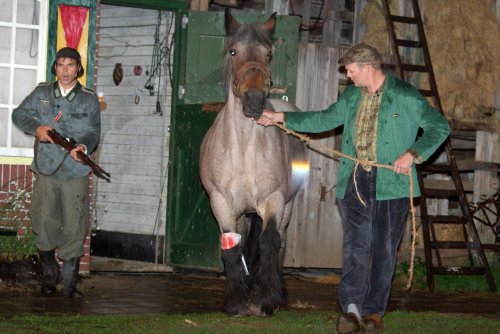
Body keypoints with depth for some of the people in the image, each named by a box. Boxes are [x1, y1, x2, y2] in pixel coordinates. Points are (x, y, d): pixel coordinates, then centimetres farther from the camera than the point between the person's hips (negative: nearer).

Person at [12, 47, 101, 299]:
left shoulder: (89, 99, 7)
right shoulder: (42, 93, 10)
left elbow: (93, 131, 2)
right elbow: (19, 114, 15)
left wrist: (84, 147, -20)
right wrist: (36, 128, -5)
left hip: (76, 172, -1)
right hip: (46, 169, 1)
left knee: (74, 229, -3)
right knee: (44, 226, 2)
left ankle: (69, 284, 5)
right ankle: (49, 276, 22)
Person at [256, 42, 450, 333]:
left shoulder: (405, 96, -5)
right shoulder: (352, 96, 13)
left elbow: (440, 127, -4)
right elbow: (324, 120, 23)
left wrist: (413, 154, -16)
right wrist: (281, 118, 20)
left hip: (391, 183, -4)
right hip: (355, 181, 4)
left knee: (384, 250, 2)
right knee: (355, 246, -3)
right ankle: (352, 309, -6)